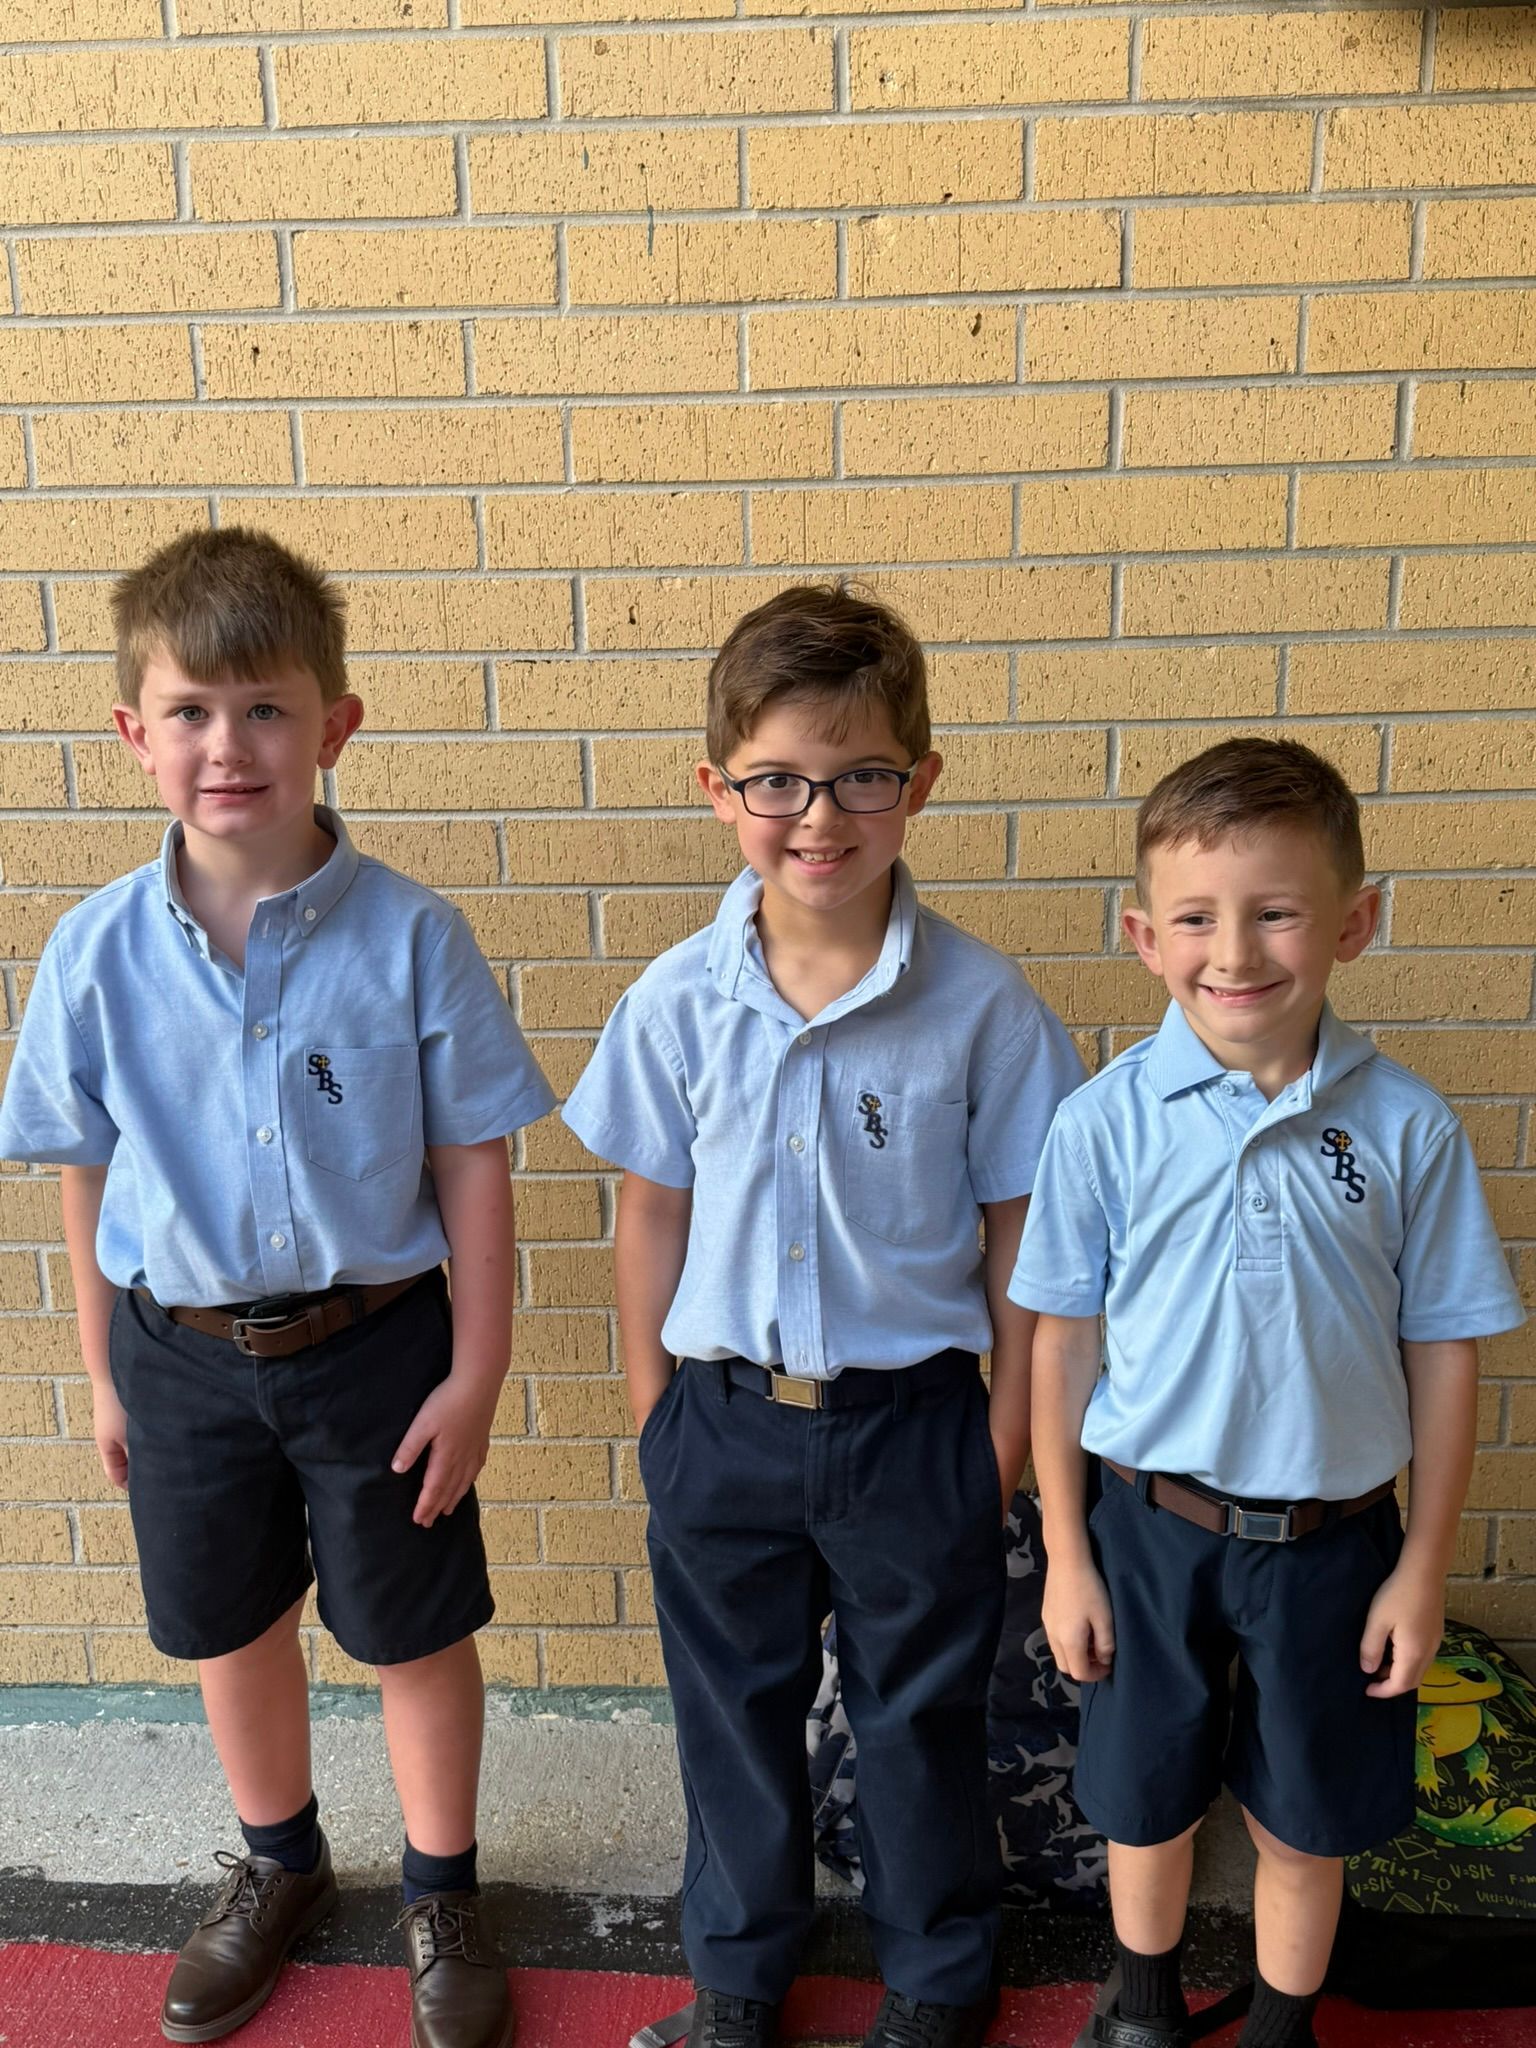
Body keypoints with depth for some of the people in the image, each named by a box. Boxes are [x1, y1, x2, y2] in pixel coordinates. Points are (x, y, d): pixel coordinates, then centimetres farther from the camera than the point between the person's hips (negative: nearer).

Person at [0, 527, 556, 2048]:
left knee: (417, 1634, 15)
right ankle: (279, 1866, 52)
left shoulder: (409, 937, -16)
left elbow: (471, 1165, -10)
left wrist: (474, 1375, -9)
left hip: (372, 1341, -2)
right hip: (182, 1350, 3)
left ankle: (442, 1895, 42)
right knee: (230, 1632, 23)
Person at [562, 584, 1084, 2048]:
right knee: (734, 1707, 22)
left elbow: (1017, 1226, -6)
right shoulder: (678, 1001, -9)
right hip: (724, 1421, 2)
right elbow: (652, 1213, 1)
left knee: (921, 1717, 20)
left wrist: (1008, 1425, -1)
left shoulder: (980, 1004, -14)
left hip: (911, 1425, -1)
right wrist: (652, 1406, 6)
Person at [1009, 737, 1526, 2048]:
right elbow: (1064, 1345, -6)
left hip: (1333, 1536, 0)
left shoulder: (1406, 1127, -13)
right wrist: (1067, 1554, -2)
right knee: (1147, 1799, 21)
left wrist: (1423, 1568, 0)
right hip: (1152, 1529, 0)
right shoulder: (1108, 1123, -14)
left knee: (1309, 1822, 20)